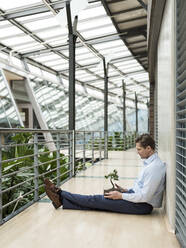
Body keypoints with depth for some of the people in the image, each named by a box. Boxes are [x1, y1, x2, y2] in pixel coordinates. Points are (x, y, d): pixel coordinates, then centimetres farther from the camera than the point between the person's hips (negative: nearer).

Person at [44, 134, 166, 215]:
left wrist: (121, 196, -17)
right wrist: (126, 190, 8)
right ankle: (61, 200, 7)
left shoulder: (155, 167, -23)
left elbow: (145, 196, -25)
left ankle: (60, 194, 5)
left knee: (97, 200, -5)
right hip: (137, 197, 8)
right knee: (99, 201, 2)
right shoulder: (150, 162, 9)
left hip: (142, 206, -8)